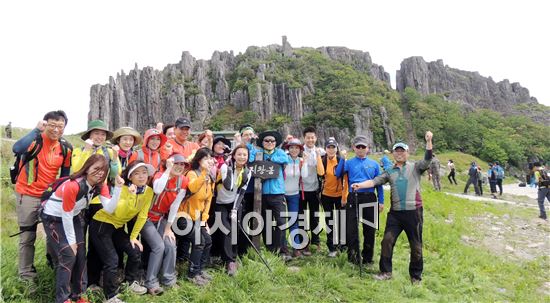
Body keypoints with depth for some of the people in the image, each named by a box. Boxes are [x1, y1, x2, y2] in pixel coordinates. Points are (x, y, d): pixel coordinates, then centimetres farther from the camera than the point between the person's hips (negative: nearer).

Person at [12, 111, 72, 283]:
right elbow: (17, 149, -35)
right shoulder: (35, 139, -12)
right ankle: (27, 277, 17)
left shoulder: (66, 148, -1)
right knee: (27, 238, 5)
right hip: (27, 195, -3)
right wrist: (37, 130, -31)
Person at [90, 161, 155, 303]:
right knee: (112, 260, -10)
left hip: (118, 226, 6)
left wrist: (133, 236, -2)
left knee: (136, 251, 0)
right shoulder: (123, 189, -24)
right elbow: (118, 214, -36)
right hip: (101, 224, -6)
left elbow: (142, 216, -2)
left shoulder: (148, 191, -8)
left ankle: (132, 282, 26)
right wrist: (131, 196, -44)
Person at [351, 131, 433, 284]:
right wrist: (360, 185, -16)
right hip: (395, 213, 2)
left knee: (416, 246, 8)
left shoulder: (415, 167, 5)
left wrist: (429, 141, -24)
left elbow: (427, 159, -11)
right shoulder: (390, 172, 11)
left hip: (413, 211, -2)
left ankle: (416, 276, 23)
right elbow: (375, 181, 0)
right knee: (387, 241, 0)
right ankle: (386, 272, 14)